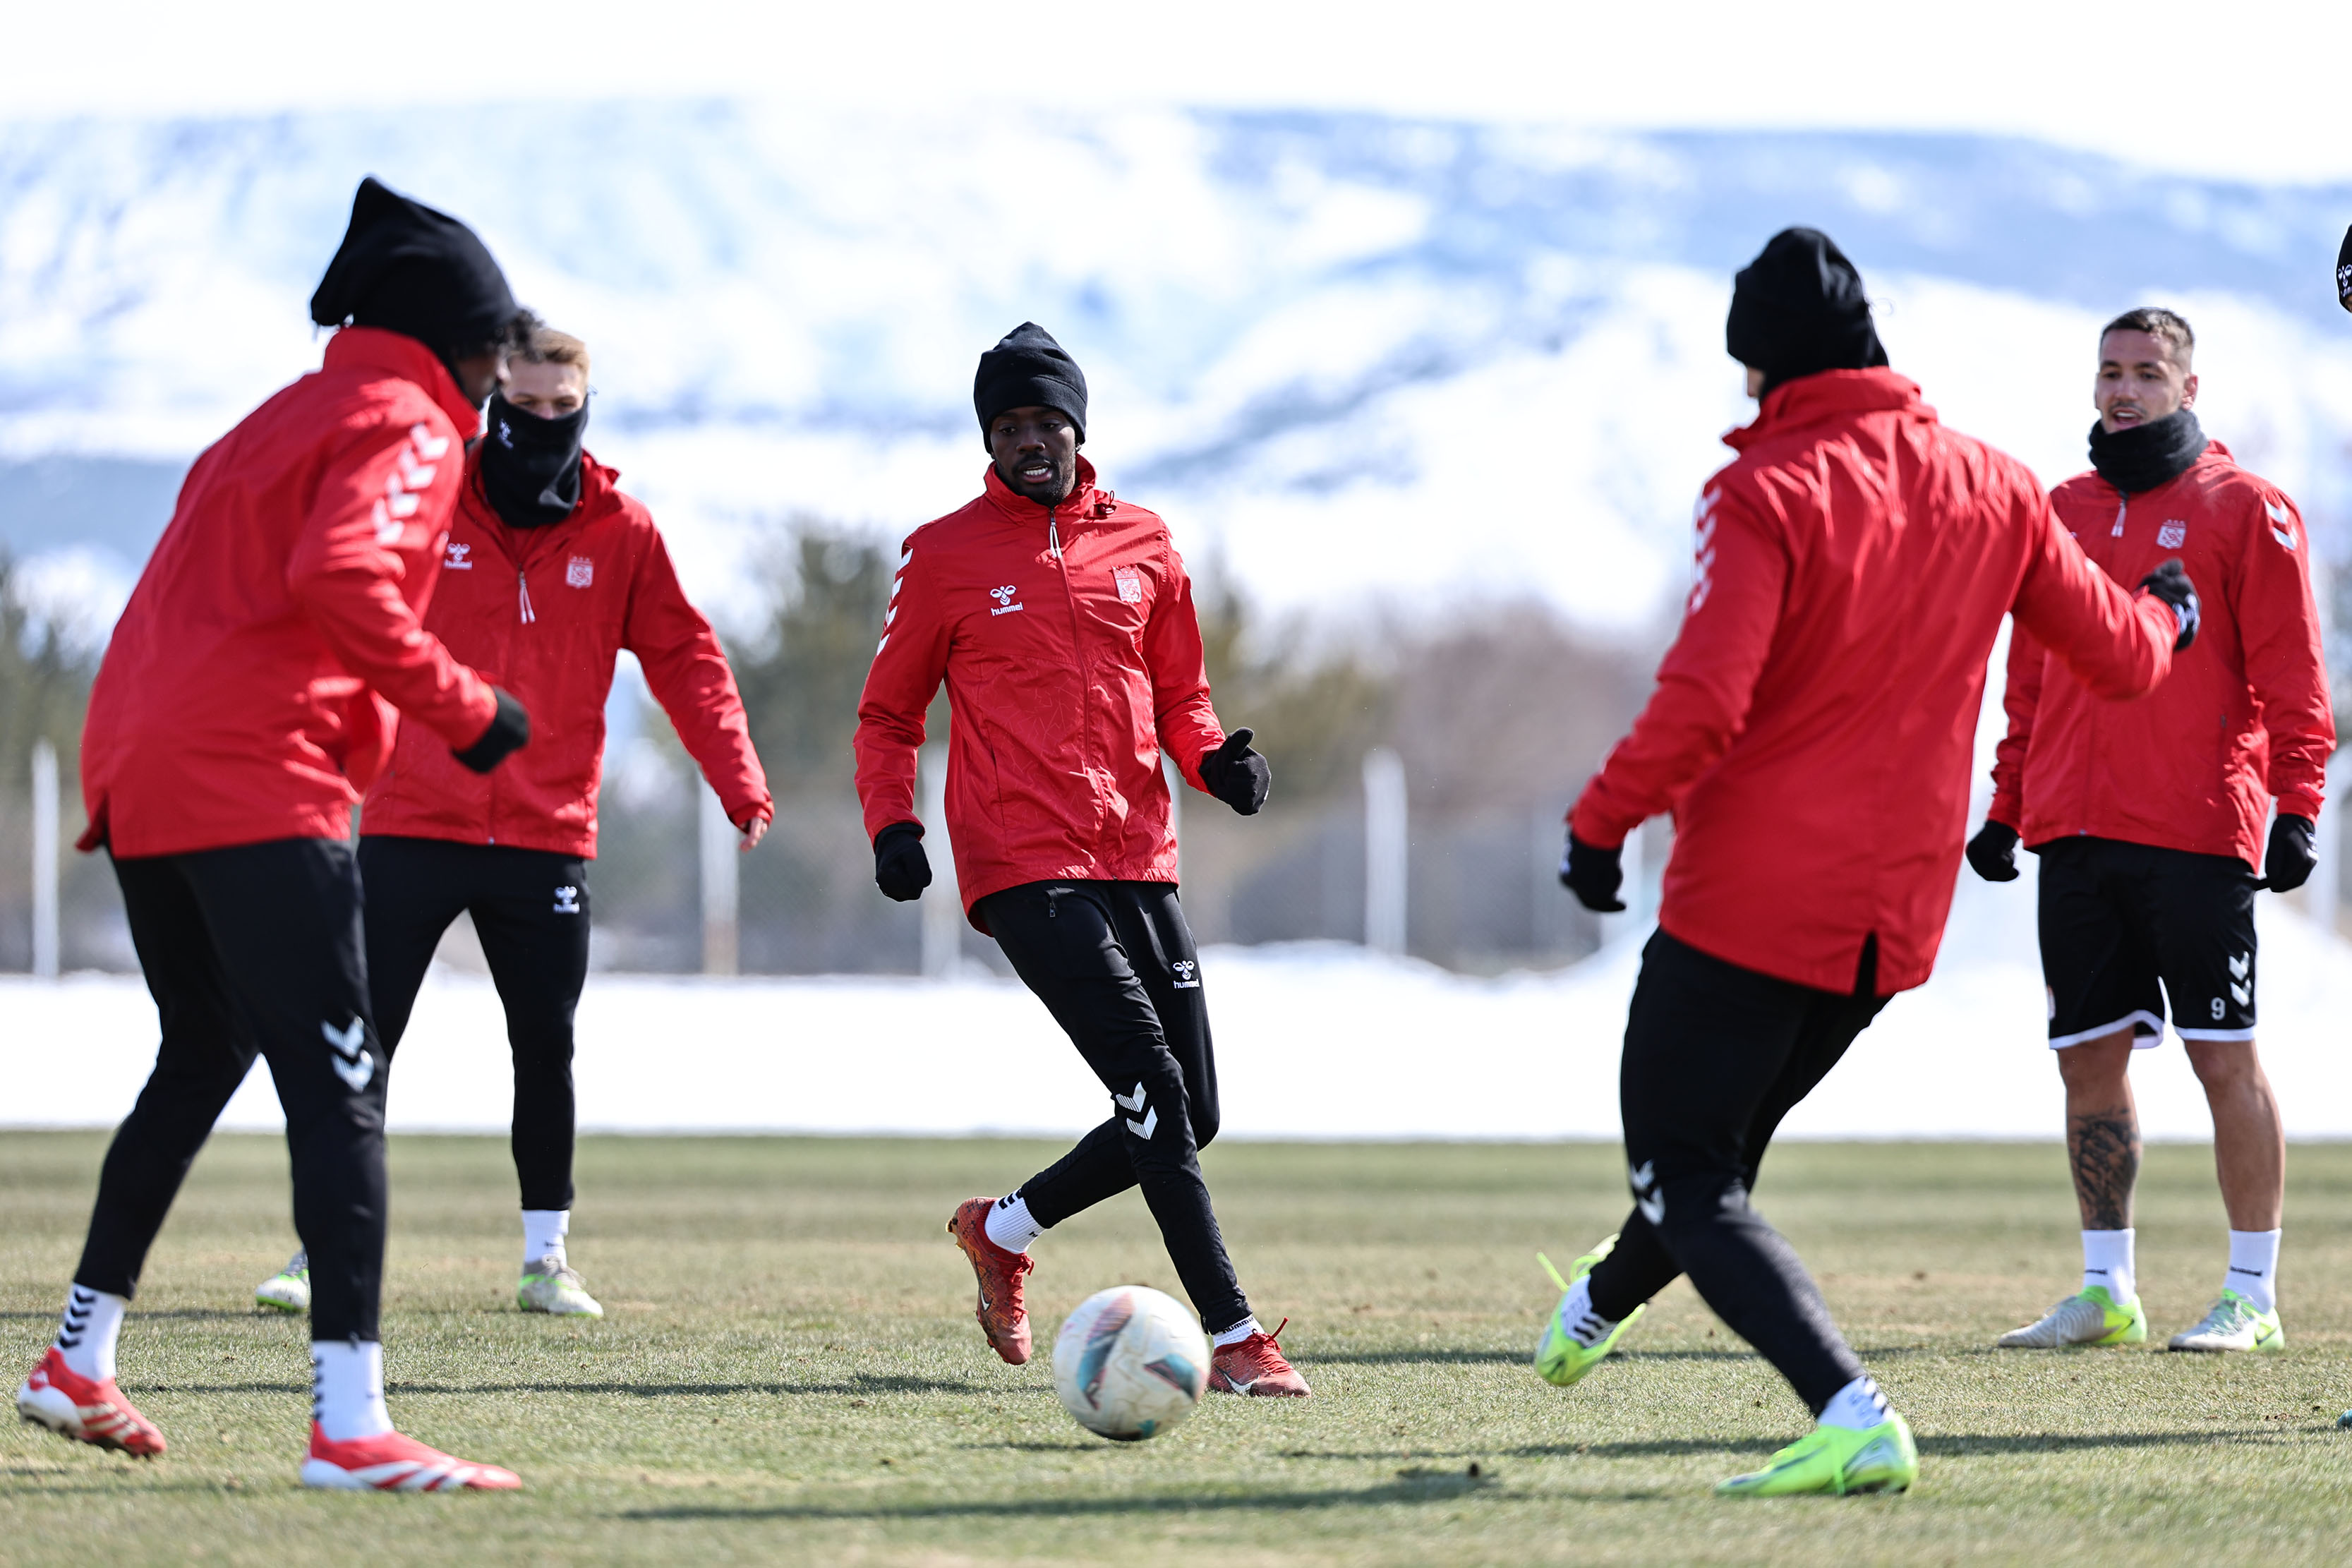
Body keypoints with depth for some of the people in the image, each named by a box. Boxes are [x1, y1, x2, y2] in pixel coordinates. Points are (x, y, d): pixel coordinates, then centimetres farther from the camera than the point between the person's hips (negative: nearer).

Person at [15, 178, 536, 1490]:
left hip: (136, 775, 10)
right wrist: (463, 708, -15)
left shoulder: (282, 420, 26)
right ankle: (351, 1422, -23)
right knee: (340, 1084, -13)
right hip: (257, 785, -10)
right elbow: (339, 578, -21)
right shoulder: (407, 428, -3)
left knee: (203, 1059, 26)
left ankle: (80, 1359, 32)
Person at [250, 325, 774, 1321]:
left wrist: (738, 780, -4)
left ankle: (546, 1258, 16)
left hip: (546, 840, 1)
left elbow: (684, 660, 6)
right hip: (412, 827, -1)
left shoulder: (621, 532, 3)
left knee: (546, 1052, 5)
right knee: (362, 1041, -2)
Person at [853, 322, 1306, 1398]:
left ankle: (1002, 1229, 29)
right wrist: (891, 824, -9)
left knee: (1190, 1117, 6)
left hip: (1137, 862, 6)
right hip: (1024, 869, -6)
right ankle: (1233, 1338, -15)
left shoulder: (1142, 544, 13)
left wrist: (1215, 759, -1)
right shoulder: (945, 556, 2)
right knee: (1155, 1090, -17)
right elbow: (888, 713, 8)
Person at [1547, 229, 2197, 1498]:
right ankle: (1608, 1300, 52)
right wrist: (2166, 617, 36)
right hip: (1895, 919, 7)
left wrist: (1599, 823, -10)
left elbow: (1702, 705, -23)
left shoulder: (1768, 494, -14)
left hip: (1749, 903, -7)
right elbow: (2122, 658, 13)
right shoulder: (1991, 490, 4)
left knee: (1687, 1177, -3)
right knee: (1725, 1137, 28)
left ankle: (1852, 1416, -22)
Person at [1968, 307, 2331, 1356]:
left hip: (2196, 835, -5)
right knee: (2089, 1059, 6)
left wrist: (2296, 807, -11)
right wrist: (2006, 807, 15)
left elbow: (2289, 672, -3)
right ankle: (2106, 1290, 13)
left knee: (2225, 1058, -3)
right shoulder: (2063, 514, 16)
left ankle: (2252, 1296, 1)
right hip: (2074, 835, 5)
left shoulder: (2243, 509, 1)